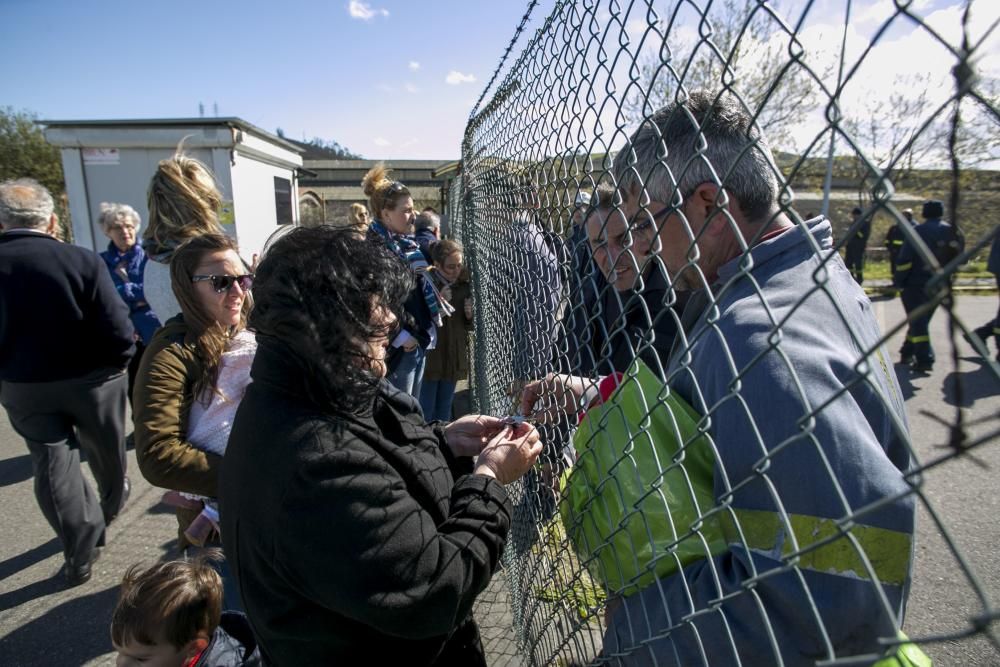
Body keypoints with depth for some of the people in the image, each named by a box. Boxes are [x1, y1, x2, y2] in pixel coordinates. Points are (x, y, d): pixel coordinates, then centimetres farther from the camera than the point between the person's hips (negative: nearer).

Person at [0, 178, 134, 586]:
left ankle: (80, 554, 17)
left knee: (51, 463, 12)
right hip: (90, 378, -2)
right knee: (104, 449, 22)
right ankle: (111, 503, 48)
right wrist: (117, 364, -2)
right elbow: (118, 331, -22)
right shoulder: (83, 261, -21)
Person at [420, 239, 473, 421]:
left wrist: (470, 315, -7)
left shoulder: (463, 285, 6)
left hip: (454, 358, 5)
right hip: (429, 358, -5)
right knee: (425, 412, 1)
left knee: (444, 411, 16)